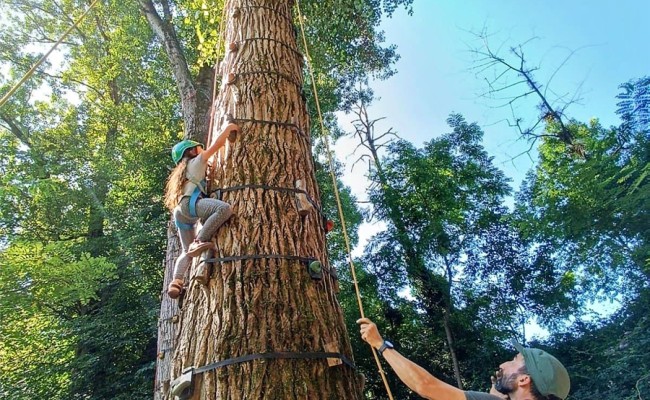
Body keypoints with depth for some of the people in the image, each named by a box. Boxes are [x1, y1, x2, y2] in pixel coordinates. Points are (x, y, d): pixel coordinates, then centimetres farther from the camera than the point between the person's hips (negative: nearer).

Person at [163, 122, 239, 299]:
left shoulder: (183, 171, 38)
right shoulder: (196, 161, 16)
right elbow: (216, 145, 9)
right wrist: (228, 128, 18)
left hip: (180, 211, 9)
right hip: (190, 203, -9)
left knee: (187, 251, 12)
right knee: (225, 208, -32)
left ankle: (176, 282, -6)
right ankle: (199, 242, -33)